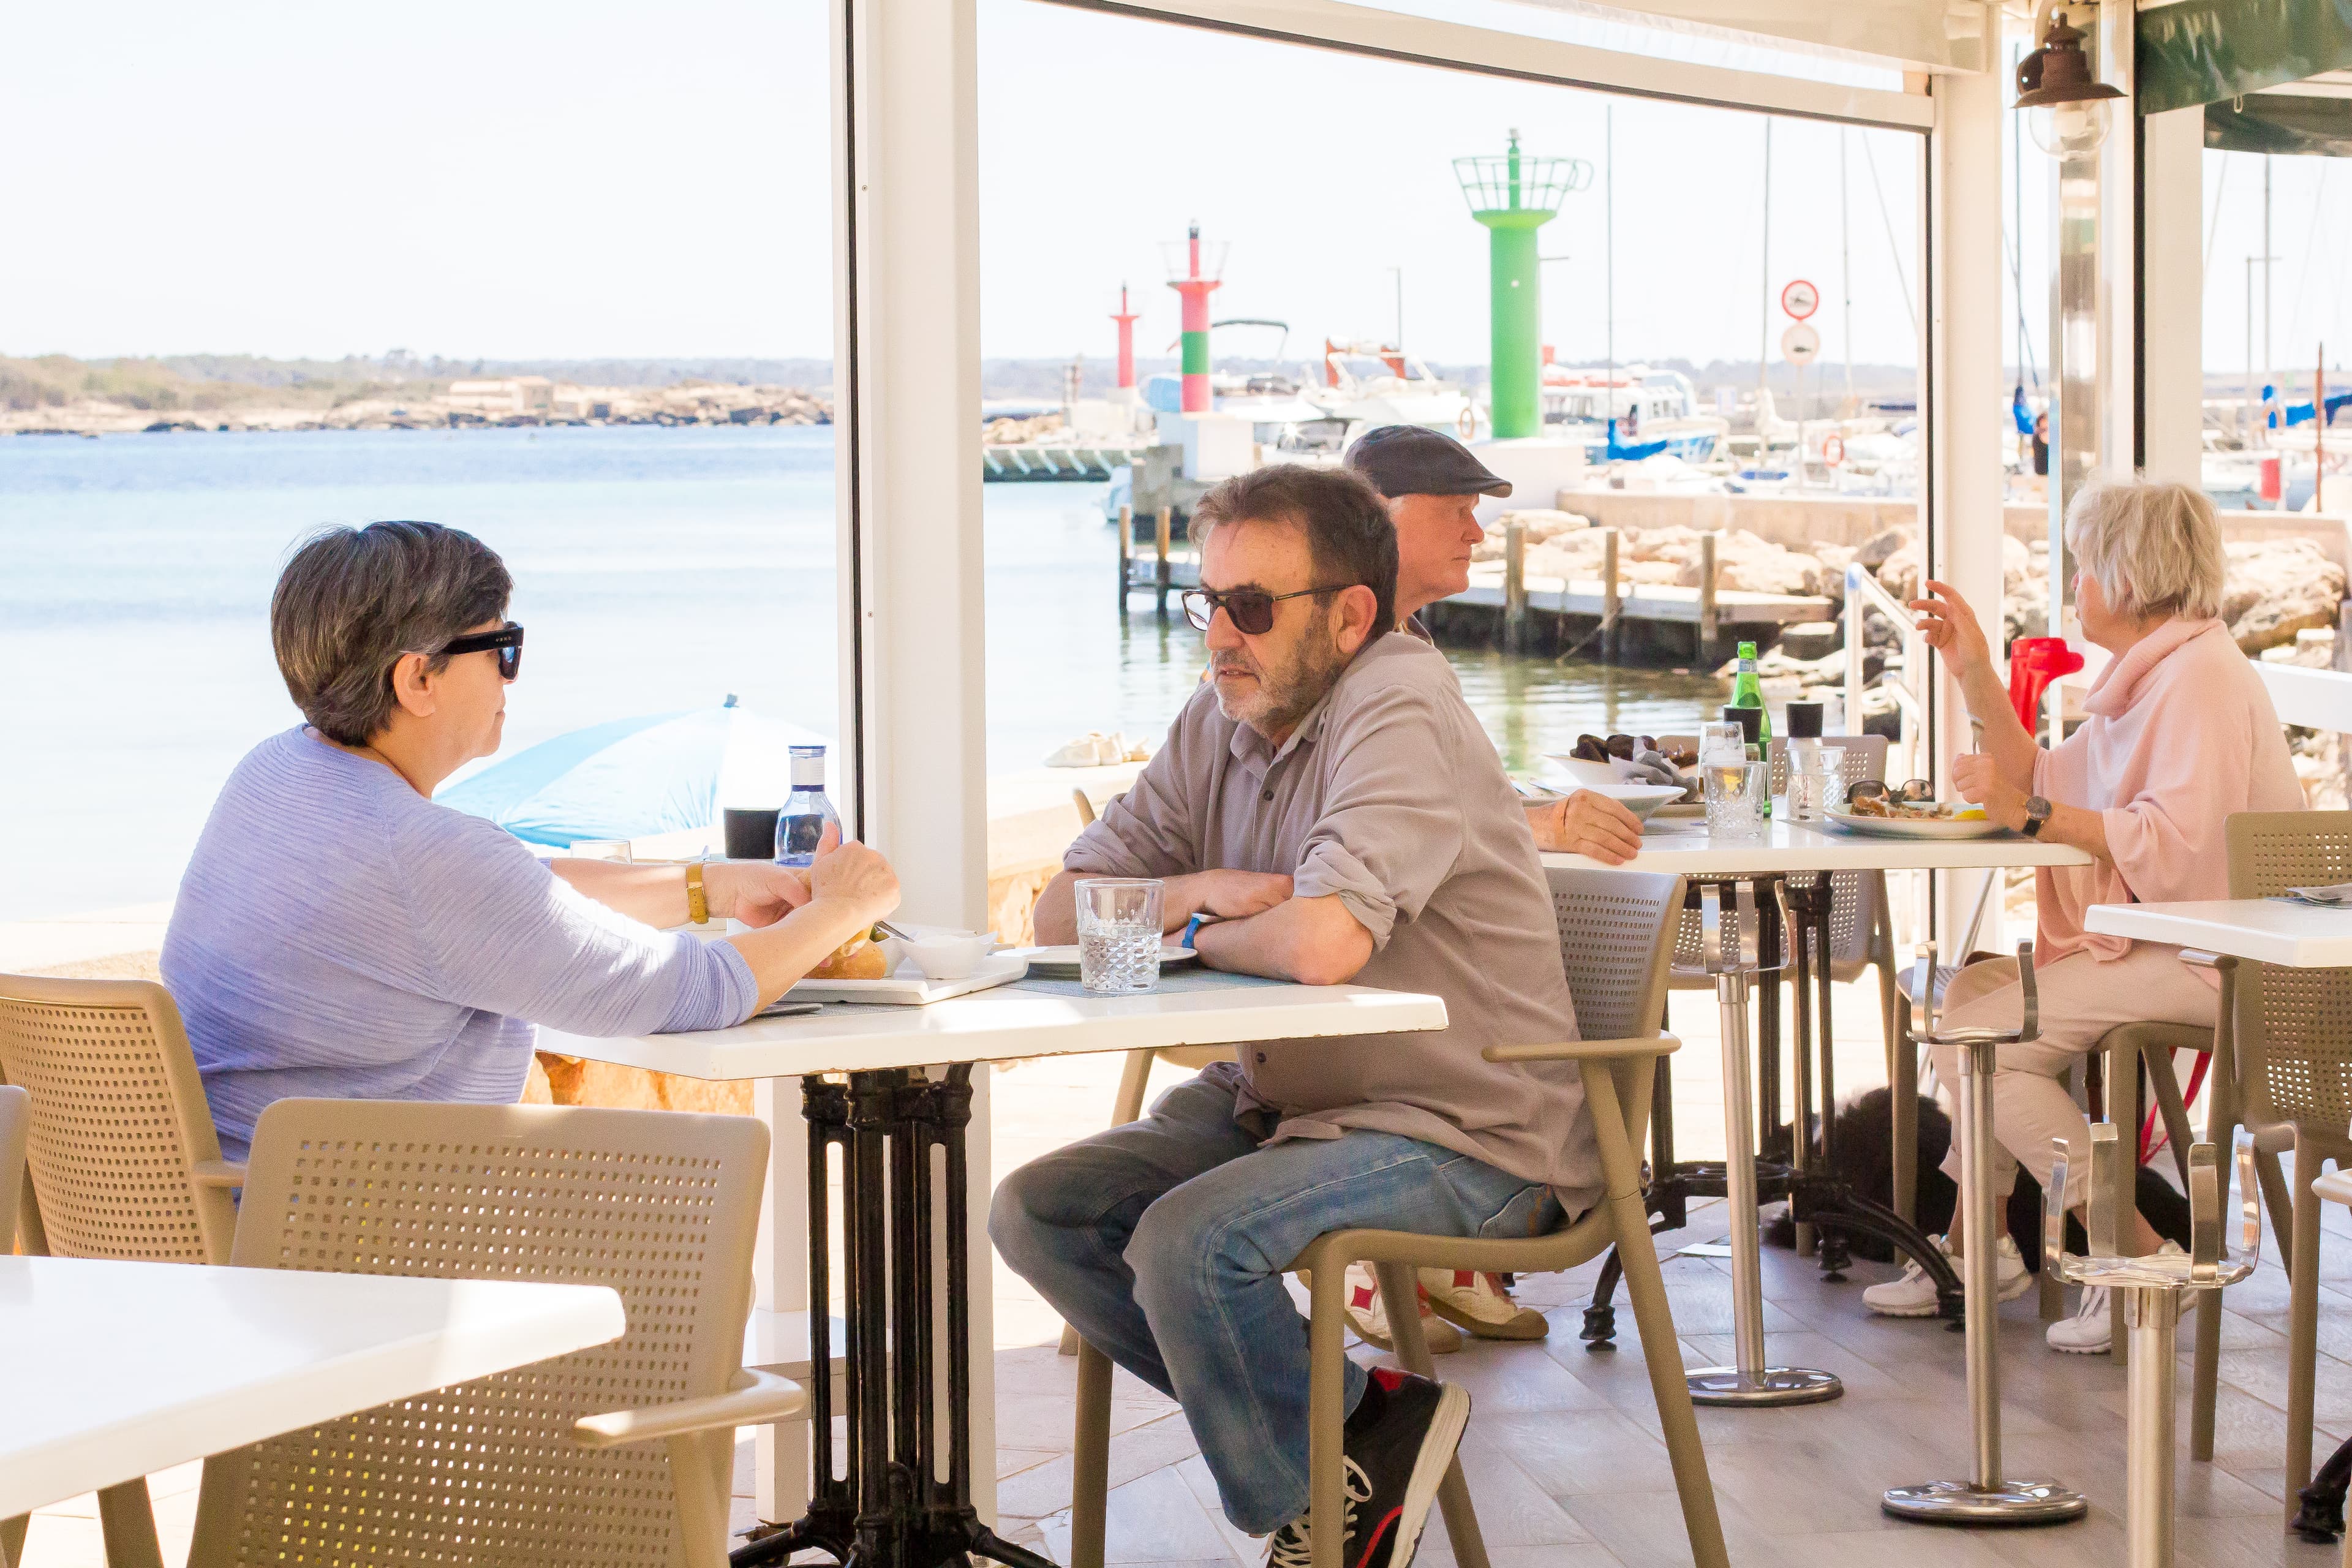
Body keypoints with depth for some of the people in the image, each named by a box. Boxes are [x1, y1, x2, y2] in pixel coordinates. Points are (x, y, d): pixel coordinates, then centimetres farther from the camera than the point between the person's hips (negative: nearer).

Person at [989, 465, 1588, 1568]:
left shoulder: (1398, 717, -19)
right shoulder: (1221, 723, 6)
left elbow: (1324, 943, -34)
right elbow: (1061, 910, 8)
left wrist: (1194, 932, -12)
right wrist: (1197, 890, -13)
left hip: (1462, 1137, -9)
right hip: (1281, 1098, 9)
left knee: (1188, 1239, -29)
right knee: (1039, 1212, -1)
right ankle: (1350, 1411, 1)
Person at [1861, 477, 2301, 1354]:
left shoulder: (2201, 676, -17)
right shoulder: (2150, 675, 16)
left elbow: (2175, 847, -29)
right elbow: (2041, 788, 18)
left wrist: (2032, 813, -24)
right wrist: (1975, 674, 13)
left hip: (2204, 960, -11)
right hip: (2147, 943, 11)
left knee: (1979, 1038, -16)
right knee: (1969, 994, 17)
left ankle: (2139, 1259, -13)